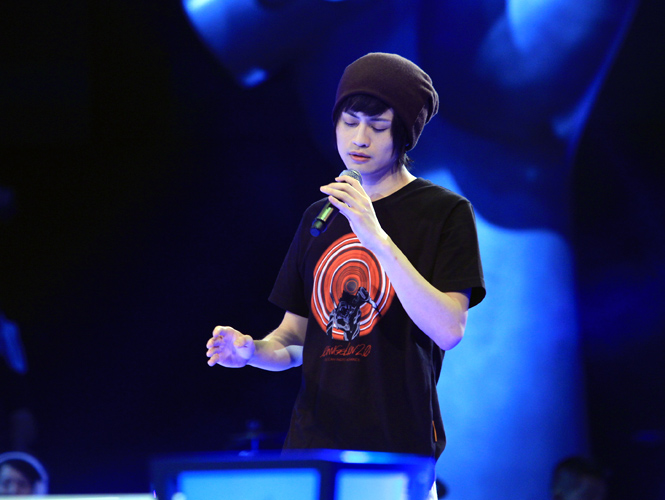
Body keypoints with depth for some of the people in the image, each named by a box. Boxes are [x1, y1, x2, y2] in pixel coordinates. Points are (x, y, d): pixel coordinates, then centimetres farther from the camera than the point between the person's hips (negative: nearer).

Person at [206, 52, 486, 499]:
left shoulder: (445, 212, -1)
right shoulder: (320, 216, 16)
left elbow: (449, 329, -14)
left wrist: (376, 236, -19)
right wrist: (253, 351, -3)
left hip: (398, 451, -4)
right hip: (313, 446, 4)